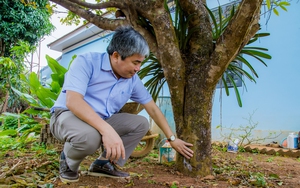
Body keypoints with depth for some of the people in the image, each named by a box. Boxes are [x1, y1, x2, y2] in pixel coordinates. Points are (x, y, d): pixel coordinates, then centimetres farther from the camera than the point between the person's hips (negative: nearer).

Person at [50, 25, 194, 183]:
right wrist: (106, 129, -44)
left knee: (141, 123, -7)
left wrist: (172, 138, 7)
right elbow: (72, 101, -32)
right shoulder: (86, 62, -19)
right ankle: (68, 161, -3)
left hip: (102, 121, 6)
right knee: (89, 136, -38)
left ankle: (104, 163, -2)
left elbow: (153, 108, 6)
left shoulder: (133, 79, -3)